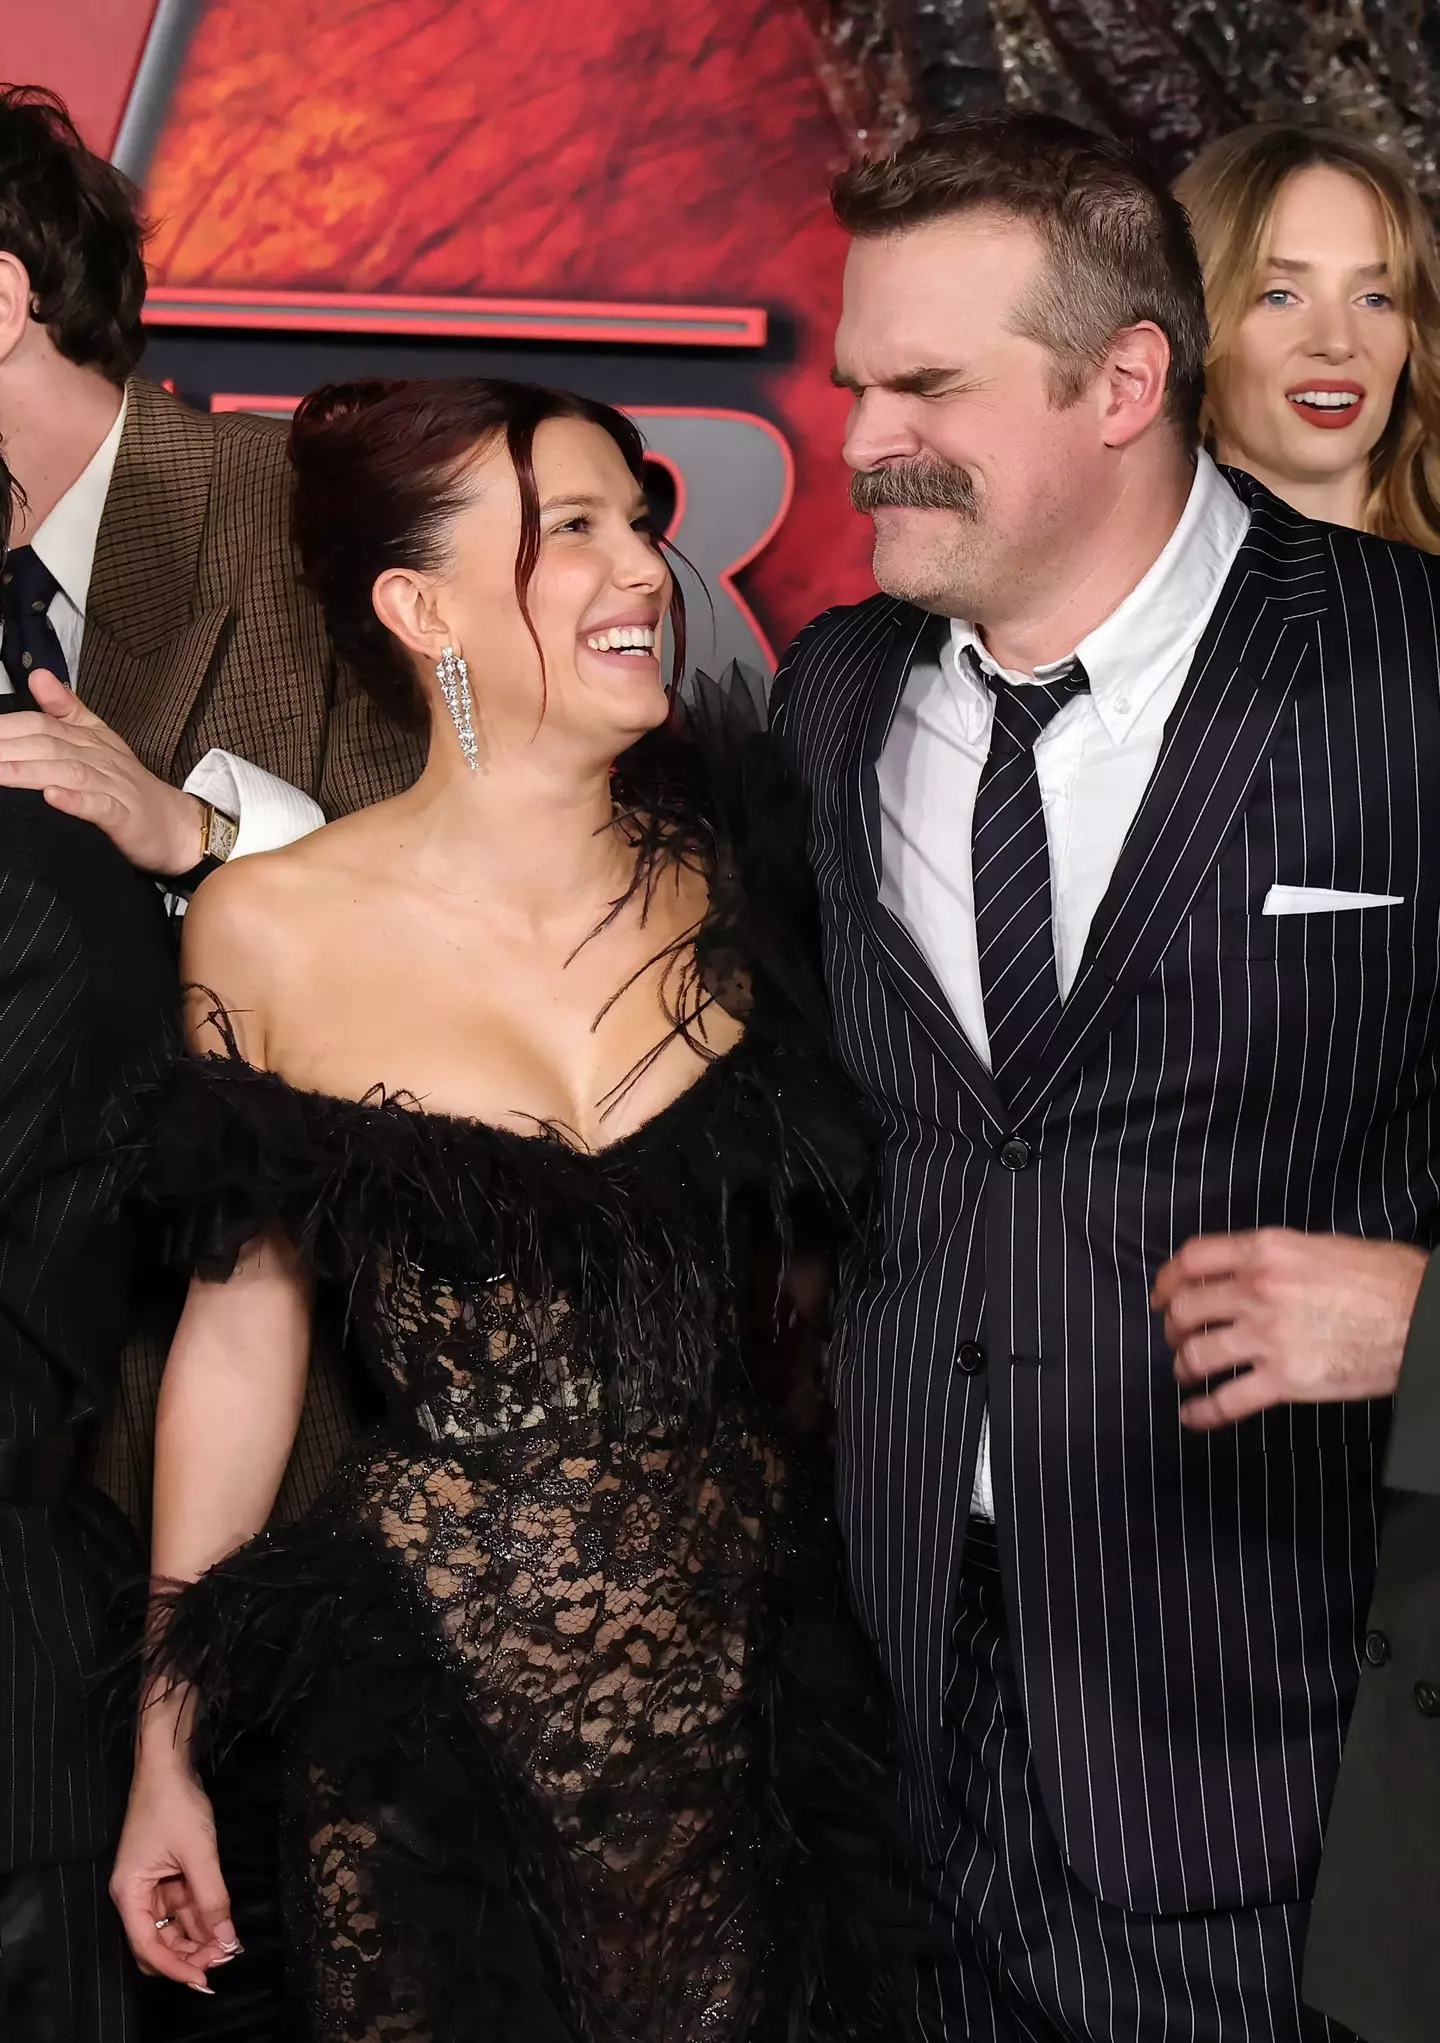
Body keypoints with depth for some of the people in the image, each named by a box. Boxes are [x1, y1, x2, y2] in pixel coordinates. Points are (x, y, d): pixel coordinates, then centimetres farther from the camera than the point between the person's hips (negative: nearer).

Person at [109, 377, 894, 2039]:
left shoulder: (737, 873, -2)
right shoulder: (272, 931, -6)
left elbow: (830, 1252, 7)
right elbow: (241, 1331, 2)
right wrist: (169, 1744, 6)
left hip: (748, 1662, 2)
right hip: (428, 1691, -2)